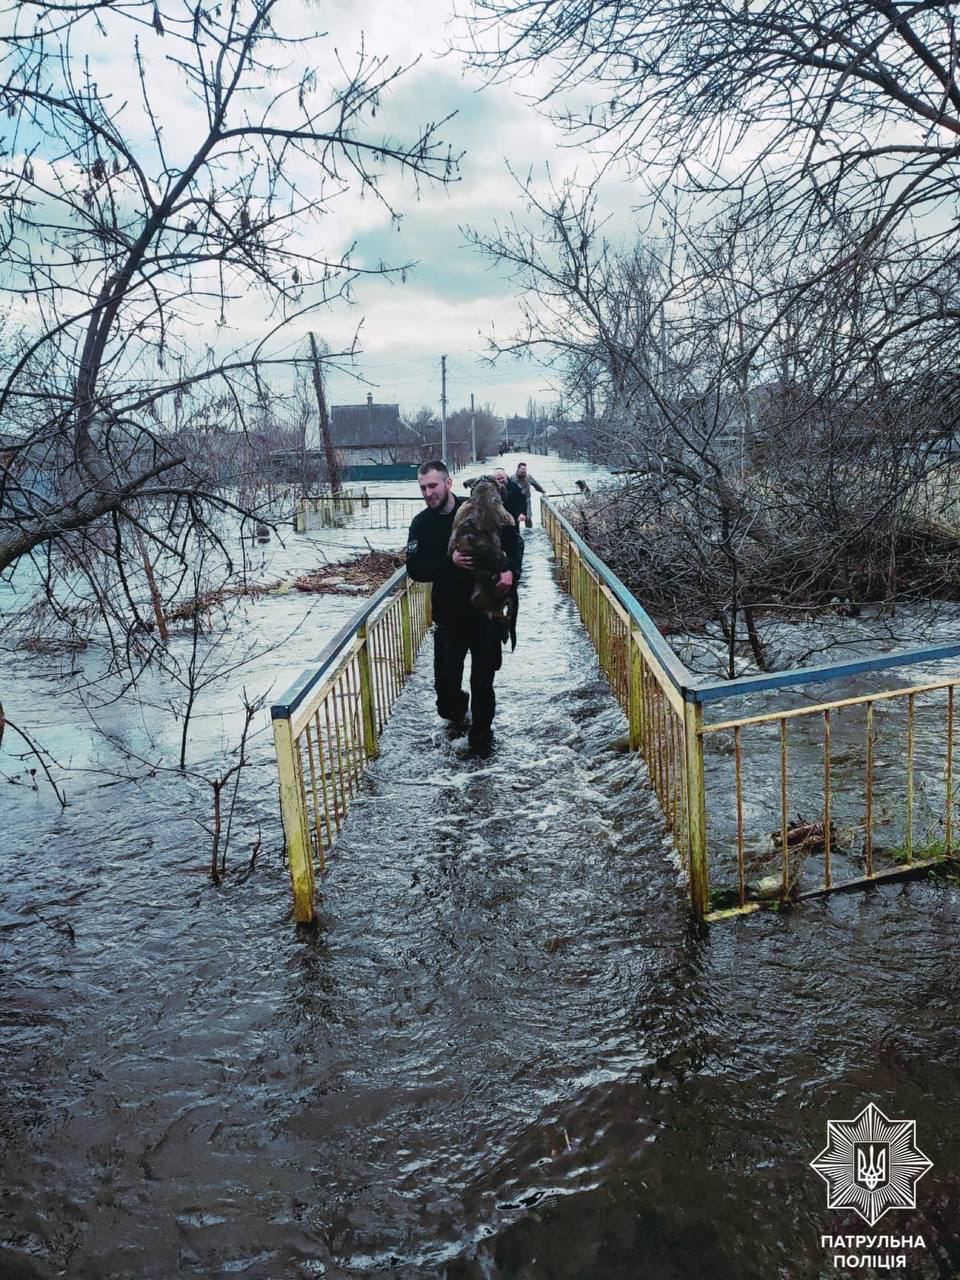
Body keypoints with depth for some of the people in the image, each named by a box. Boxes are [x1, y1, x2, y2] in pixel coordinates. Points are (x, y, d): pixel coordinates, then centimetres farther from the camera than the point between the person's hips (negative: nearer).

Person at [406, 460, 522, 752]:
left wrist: (510, 570, -15)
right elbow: (415, 569, -10)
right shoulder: (421, 524, -3)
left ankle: (481, 734, 22)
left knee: (483, 678, 5)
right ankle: (455, 713, 36)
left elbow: (513, 539, 3)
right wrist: (450, 563, -25)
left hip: (486, 609, -1)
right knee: (445, 677, 4)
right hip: (449, 615, 1)